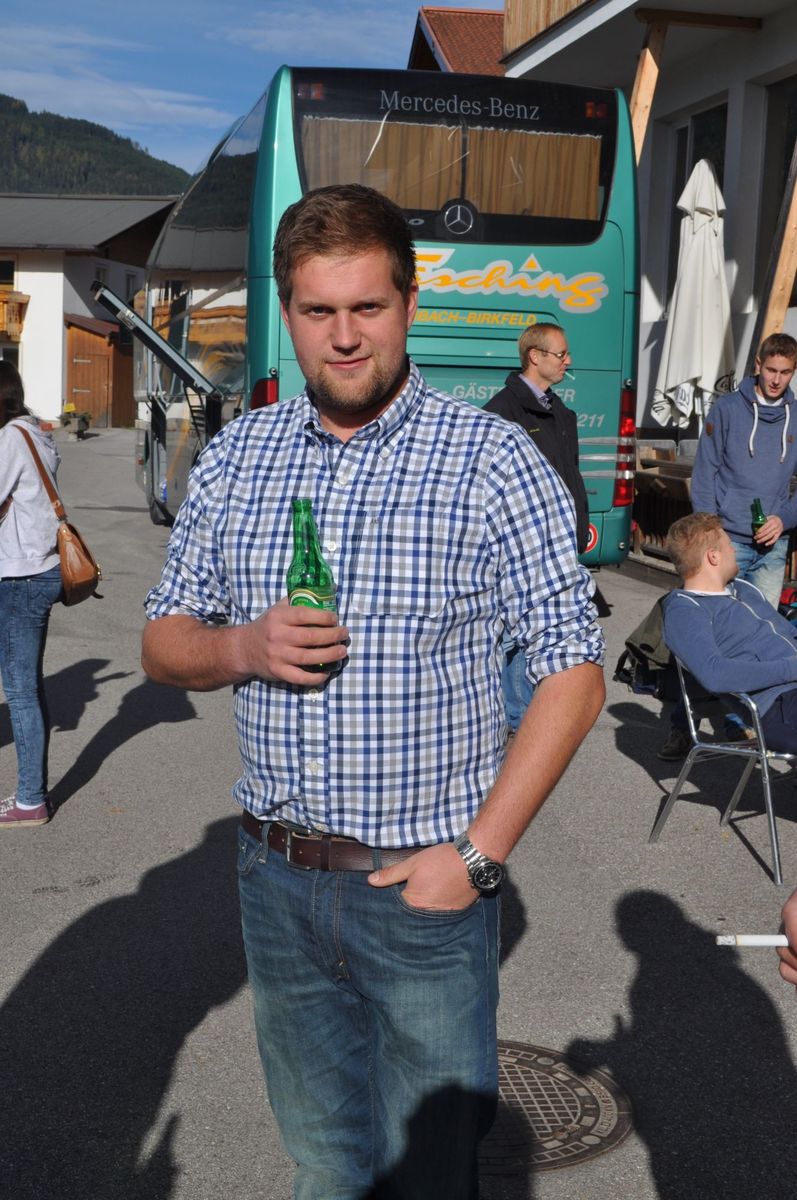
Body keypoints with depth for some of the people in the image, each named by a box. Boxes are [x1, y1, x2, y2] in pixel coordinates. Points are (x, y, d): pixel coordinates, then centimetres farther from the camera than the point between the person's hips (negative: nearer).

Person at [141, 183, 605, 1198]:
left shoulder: (492, 461, -10)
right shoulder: (235, 457, 3)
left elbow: (573, 670, -9)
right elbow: (163, 642, 8)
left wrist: (477, 854, -15)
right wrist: (243, 647, -14)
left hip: (424, 883, -3)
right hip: (275, 875, 4)